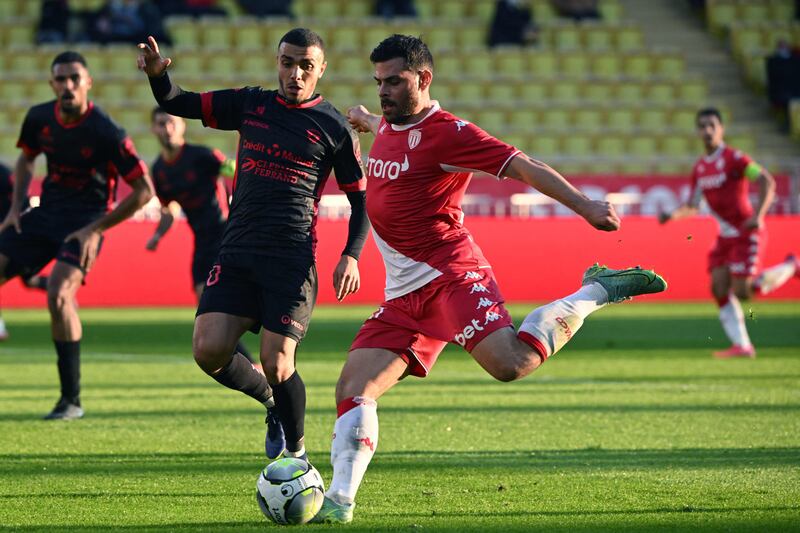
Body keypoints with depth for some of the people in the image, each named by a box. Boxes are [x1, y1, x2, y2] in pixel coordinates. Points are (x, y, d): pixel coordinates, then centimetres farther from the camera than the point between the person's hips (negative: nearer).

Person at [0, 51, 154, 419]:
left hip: (84, 223, -6)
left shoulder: (106, 133, -17)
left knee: (58, 292, -27)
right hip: (45, 213, 7)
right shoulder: (39, 118, -1)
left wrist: (96, 229, -14)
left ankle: (71, 400, -17)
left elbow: (144, 190, -12)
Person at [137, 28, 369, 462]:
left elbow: (360, 199, 8)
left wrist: (351, 256, -6)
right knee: (209, 350, -9)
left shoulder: (335, 128, 3)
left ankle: (295, 452, 13)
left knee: (277, 364, -11)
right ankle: (271, 402, 20)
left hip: (292, 259, -4)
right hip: (237, 252, 4)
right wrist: (157, 74, -6)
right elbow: (176, 104, 16)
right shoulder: (250, 105, 12)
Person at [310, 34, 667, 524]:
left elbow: (523, 166, -15)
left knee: (509, 363, -28)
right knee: (353, 387, -3)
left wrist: (585, 206, -26)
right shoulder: (388, 128, 16)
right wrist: (367, 120, 64)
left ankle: (597, 291, -7)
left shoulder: (445, 132, -10)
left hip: (450, 275, -8)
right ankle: (340, 499, 1)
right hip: (404, 294, 8)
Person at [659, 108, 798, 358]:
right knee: (719, 289, -5)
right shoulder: (700, 168, 9)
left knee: (741, 292, -10)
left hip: (746, 233, -7)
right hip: (726, 235, 7)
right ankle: (742, 345, -1)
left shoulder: (734, 158, -14)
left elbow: (767, 181, -19)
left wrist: (758, 215, -29)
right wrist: (673, 215, -4)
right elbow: (692, 206, 16)